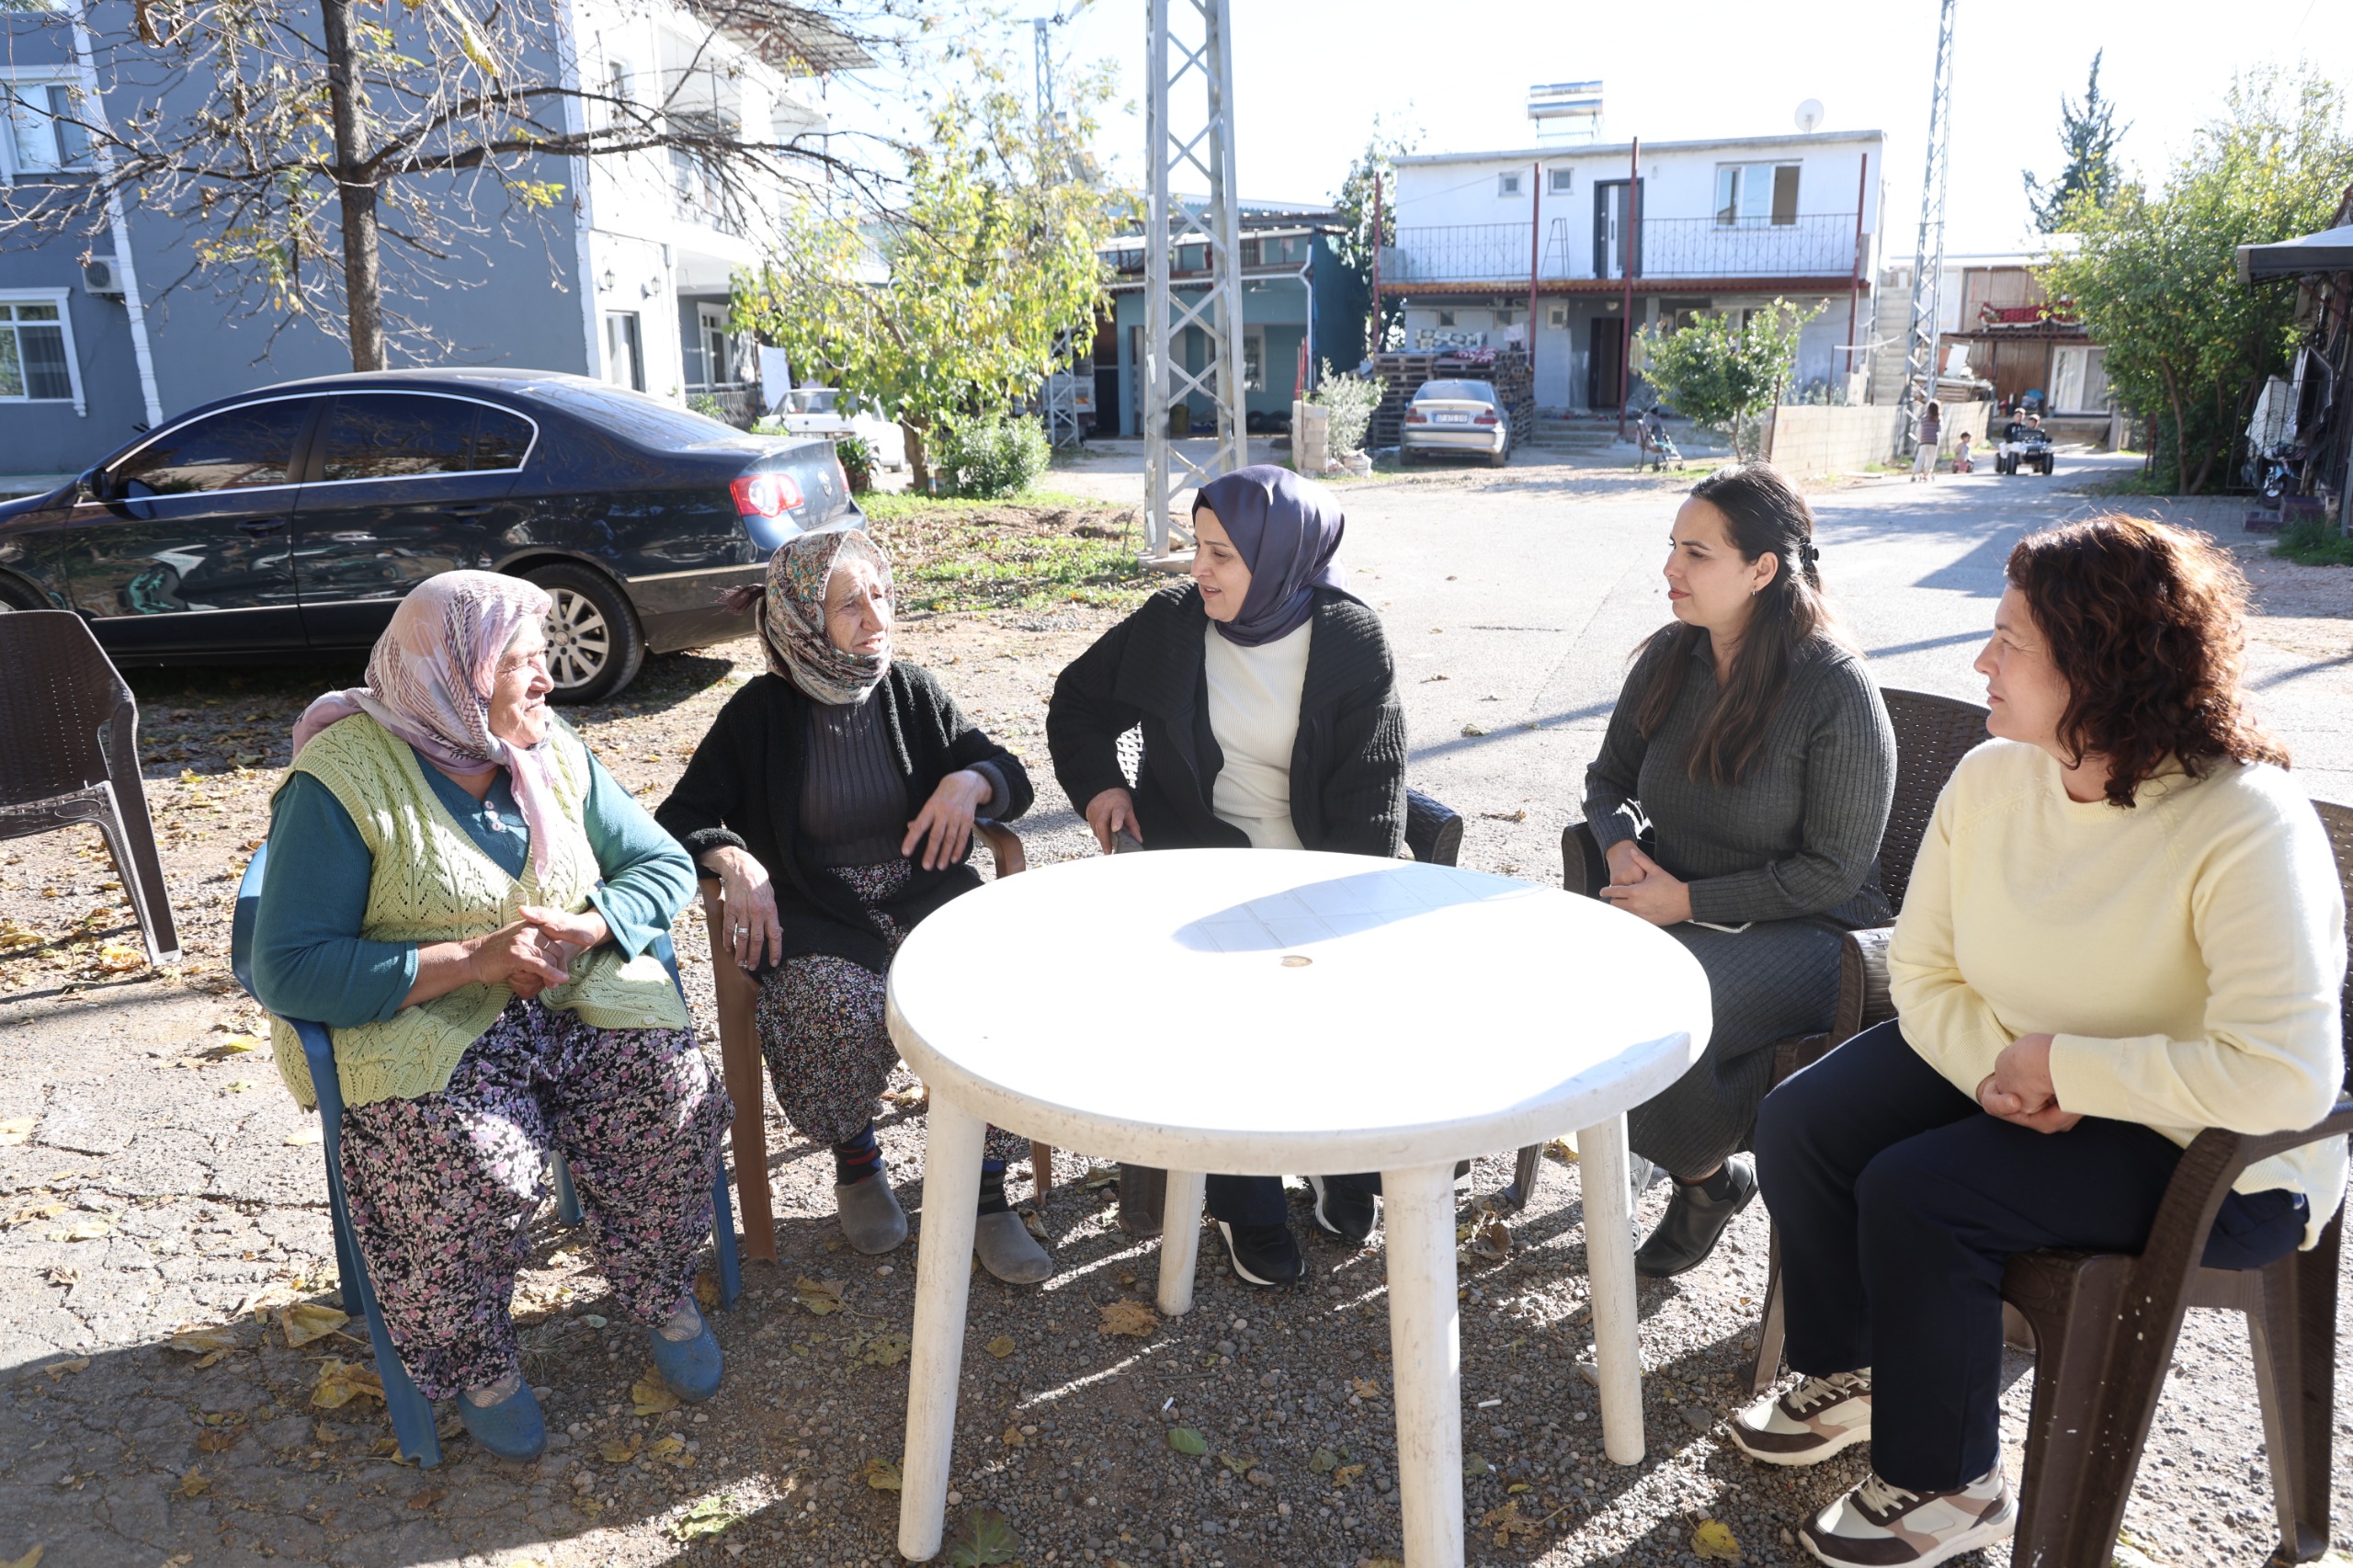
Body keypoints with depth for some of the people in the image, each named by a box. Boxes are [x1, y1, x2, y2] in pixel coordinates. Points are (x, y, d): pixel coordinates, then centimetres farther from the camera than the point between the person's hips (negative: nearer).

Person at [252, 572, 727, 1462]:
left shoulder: (551, 753, 5)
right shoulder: (342, 780, -11)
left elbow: (664, 865, 7)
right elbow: (287, 971, -15)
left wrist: (584, 928, -14)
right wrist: (469, 960, -23)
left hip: (575, 996, 4)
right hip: (420, 1026, -4)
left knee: (674, 1100, -21)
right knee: (468, 1163, -32)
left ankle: (662, 1295, 6)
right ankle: (474, 1359, -2)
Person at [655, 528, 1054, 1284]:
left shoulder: (913, 692, 6)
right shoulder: (761, 712, -1)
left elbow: (1014, 779, 10)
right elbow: (679, 819, 2)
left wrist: (970, 779, -14)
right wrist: (733, 859, -20)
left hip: (927, 899, 3)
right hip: (816, 923, -2)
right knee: (843, 1012, -34)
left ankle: (984, 1193, -11)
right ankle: (856, 1159, -1)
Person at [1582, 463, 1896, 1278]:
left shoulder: (1836, 688, -14)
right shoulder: (1669, 656, 4)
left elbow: (1831, 871, -13)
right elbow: (1609, 778, 16)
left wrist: (1689, 899, -18)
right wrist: (1622, 845, -7)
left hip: (1801, 929, -6)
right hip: (1673, 907, 6)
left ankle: (1706, 1172, 2)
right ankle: (1712, 1170, -2)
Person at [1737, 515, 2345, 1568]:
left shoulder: (2248, 828, -28)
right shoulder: (1992, 777, -8)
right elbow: (1922, 971, -3)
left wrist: (2056, 1065, -28)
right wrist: (1996, 1066, -21)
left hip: (2210, 1160, -7)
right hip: (2024, 1078, 7)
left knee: (1913, 1195, -24)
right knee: (1800, 1125, -7)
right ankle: (1849, 1375, 19)